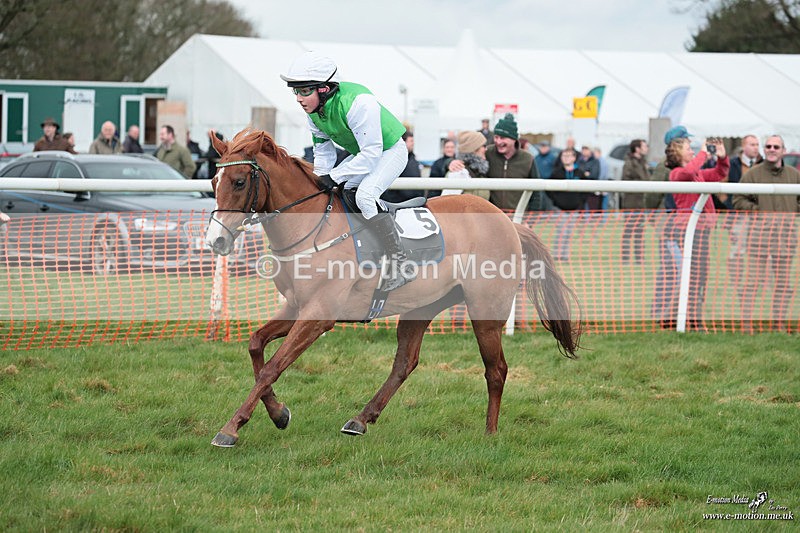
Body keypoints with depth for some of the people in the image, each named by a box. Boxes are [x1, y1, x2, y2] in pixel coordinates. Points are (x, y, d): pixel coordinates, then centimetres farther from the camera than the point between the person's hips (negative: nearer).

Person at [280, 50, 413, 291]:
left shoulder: (358, 103, -36)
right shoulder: (314, 109, -9)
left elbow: (371, 153, -33)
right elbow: (322, 146, 7)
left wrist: (335, 177, -32)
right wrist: (321, 177, -8)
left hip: (389, 151, -9)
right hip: (361, 154, 9)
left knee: (365, 194, -30)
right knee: (325, 195, 3)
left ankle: (400, 263, -28)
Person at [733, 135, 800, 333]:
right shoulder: (752, 174, 0)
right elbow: (738, 200, -1)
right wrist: (758, 211, -10)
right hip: (759, 232, -4)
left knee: (784, 282, 6)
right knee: (754, 279, -7)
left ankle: (779, 323, 13)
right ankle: (746, 323, -5)